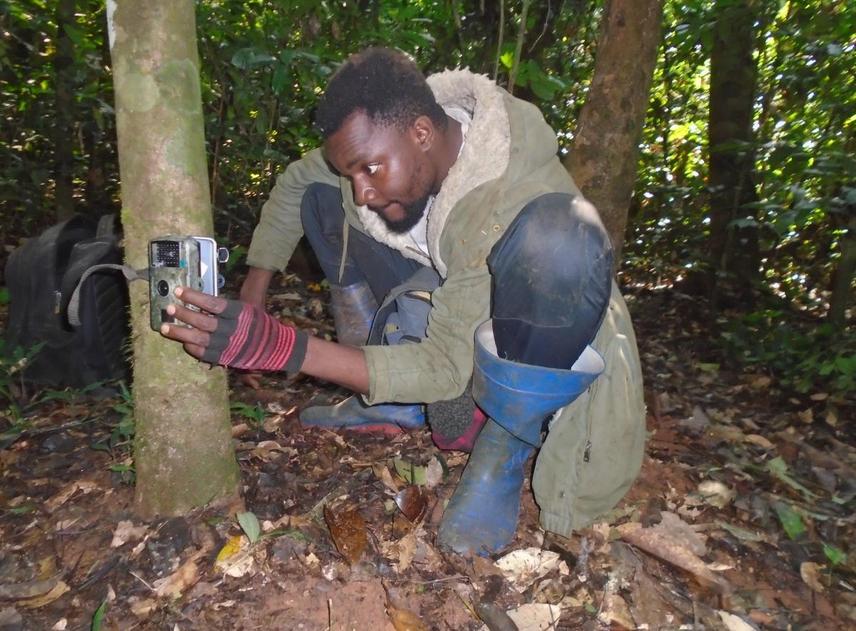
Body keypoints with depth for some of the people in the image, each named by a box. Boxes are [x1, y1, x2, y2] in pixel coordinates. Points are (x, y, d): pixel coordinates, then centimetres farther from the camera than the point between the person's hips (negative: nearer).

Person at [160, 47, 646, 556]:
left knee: (561, 236, -40)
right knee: (322, 194, -4)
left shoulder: (522, 197, -34)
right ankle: (396, 403, -1)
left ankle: (505, 452, -16)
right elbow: (295, 182, 3)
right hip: (447, 311, 6)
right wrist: (250, 304, -4)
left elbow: (447, 367, -33)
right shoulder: (383, 138, -14)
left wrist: (279, 347, -39)